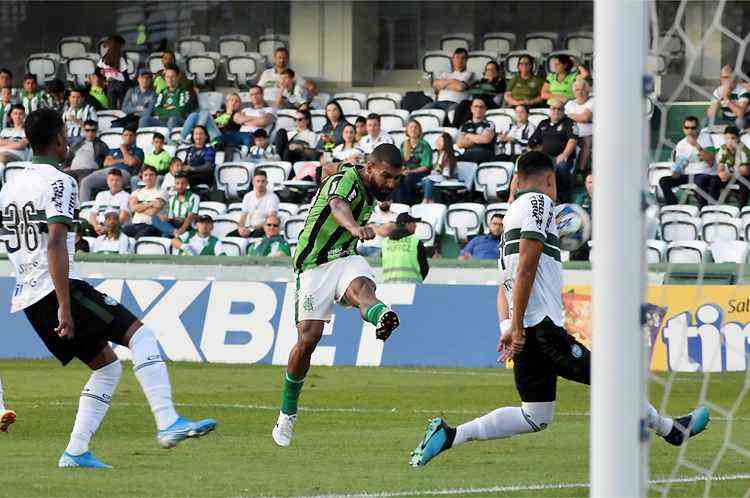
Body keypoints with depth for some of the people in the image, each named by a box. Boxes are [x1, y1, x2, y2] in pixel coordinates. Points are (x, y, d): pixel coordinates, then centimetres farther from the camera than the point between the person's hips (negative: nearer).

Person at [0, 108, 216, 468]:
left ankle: (76, 452, 7)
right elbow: (55, 244, -19)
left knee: (107, 364, 15)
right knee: (139, 334, -8)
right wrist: (65, 307, -23)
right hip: (57, 289, -8)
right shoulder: (58, 183, -9)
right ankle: (167, 423, -23)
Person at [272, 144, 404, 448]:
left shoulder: (370, 193, 11)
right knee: (308, 337, -11)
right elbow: (337, 206, -42)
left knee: (362, 287, -32)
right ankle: (287, 413, 9)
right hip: (315, 265, -5)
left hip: (345, 258, 5)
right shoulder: (345, 181, -17)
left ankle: (382, 318, -70)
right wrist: (354, 227, -64)